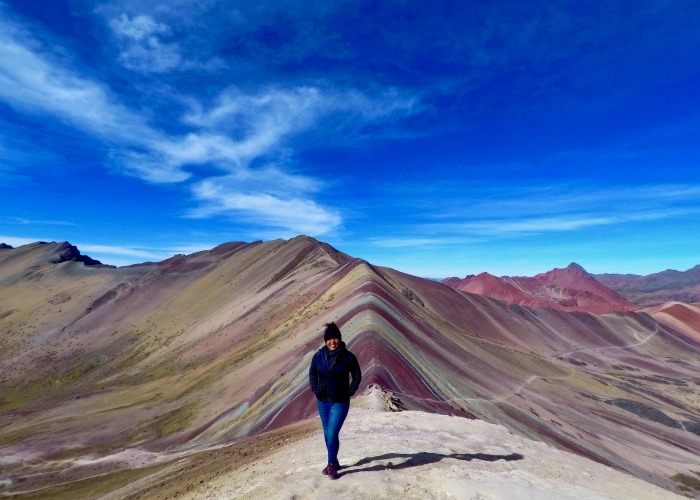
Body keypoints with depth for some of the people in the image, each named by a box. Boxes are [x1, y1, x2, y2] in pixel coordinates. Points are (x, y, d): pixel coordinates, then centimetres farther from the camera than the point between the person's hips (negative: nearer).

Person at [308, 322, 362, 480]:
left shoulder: (348, 356, -14)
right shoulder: (319, 356, -7)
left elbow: (357, 375, -3)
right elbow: (312, 373, 10)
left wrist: (350, 391, -9)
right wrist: (315, 389, 0)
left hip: (340, 402, -4)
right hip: (322, 401, 4)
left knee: (332, 434, -8)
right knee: (327, 434, 16)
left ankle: (332, 465, 14)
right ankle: (334, 463, 35)